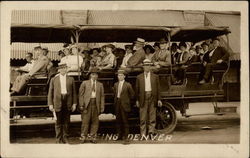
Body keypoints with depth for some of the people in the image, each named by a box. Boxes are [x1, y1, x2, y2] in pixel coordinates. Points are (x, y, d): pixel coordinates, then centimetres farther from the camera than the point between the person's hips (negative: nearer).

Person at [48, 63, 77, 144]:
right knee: (58, 122, 2)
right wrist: (50, 104, -1)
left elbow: (74, 92, 10)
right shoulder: (54, 79, 8)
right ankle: (59, 139, 11)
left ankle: (65, 138, 15)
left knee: (66, 122, 5)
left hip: (68, 103, 1)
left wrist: (74, 103, 4)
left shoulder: (71, 79, 10)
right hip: (58, 103, -1)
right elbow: (50, 93, 6)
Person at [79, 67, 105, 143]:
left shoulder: (100, 85, 15)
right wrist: (81, 105, -4)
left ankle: (93, 137, 11)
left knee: (95, 121, 3)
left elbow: (102, 96, 11)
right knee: (85, 121, -3)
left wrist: (102, 107, 4)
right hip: (87, 103, -2)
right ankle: (83, 137, 6)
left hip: (96, 104, 2)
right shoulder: (85, 83, 9)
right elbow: (81, 94, 5)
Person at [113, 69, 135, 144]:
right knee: (118, 121, 9)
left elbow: (132, 95, 3)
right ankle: (120, 135, 20)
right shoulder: (115, 85, 11)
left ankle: (126, 137, 2)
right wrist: (116, 101, 9)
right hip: (117, 104, 5)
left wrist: (126, 100, 4)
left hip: (124, 105, -5)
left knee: (125, 121, -3)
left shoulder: (128, 85, -4)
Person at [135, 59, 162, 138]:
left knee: (152, 117, 3)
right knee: (143, 117, 1)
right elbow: (137, 89, 8)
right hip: (143, 98, -1)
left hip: (152, 98, 1)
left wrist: (159, 99, 2)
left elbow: (158, 88, 8)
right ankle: (143, 133, 8)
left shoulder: (155, 76, 10)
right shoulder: (139, 77, 8)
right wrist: (137, 100, 3)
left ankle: (151, 132, 11)